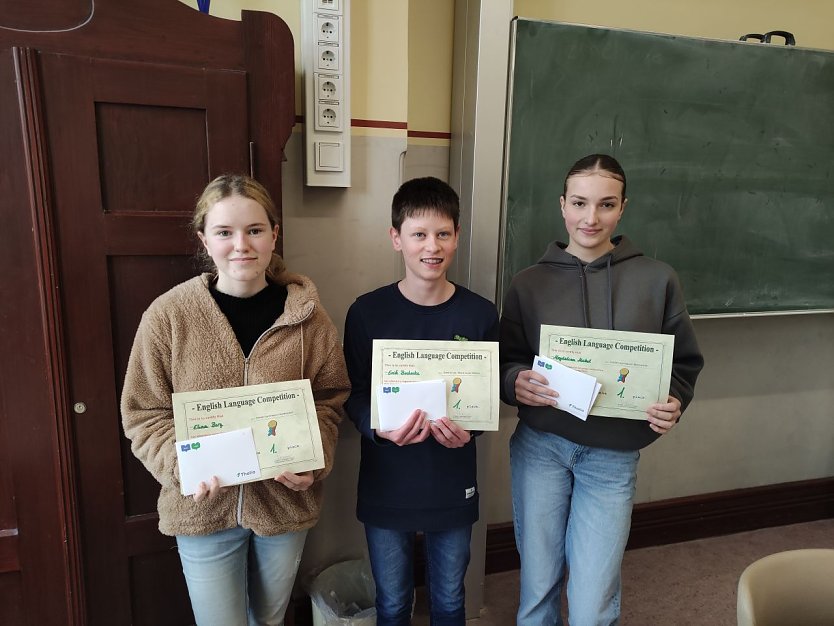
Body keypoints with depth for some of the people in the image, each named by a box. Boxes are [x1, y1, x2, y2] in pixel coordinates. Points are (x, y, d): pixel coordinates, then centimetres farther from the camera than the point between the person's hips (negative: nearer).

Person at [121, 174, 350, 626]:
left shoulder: (305, 313, -8)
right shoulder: (167, 315, -12)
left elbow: (330, 397, 0)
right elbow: (144, 414, -5)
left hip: (285, 500, 2)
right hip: (203, 506, -1)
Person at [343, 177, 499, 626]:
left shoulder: (480, 314, -6)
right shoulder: (367, 312, -9)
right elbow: (353, 394, -4)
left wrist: (468, 429, -20)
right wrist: (379, 428, -24)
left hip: (453, 485, 1)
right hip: (386, 484, 0)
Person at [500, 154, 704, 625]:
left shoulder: (657, 280, 0)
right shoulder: (530, 283, 1)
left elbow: (685, 362, 8)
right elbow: (506, 364, 5)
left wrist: (674, 403, -11)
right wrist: (516, 383, -17)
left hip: (613, 454, 0)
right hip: (541, 445, 1)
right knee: (538, 586, 14)